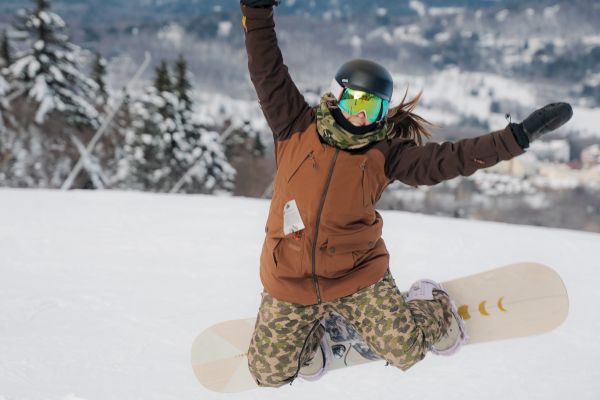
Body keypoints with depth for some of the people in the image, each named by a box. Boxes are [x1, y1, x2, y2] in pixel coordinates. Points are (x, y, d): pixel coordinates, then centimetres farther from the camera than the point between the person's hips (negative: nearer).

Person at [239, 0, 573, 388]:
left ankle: (434, 308, 25)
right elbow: (268, 72, -7)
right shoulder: (297, 129, -3)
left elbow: (448, 158, -9)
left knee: (405, 350, -10)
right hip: (291, 281, 1)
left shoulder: (385, 154, -3)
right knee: (269, 372, 4)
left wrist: (519, 136, -17)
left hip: (357, 274, -1)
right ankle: (309, 336, 38)